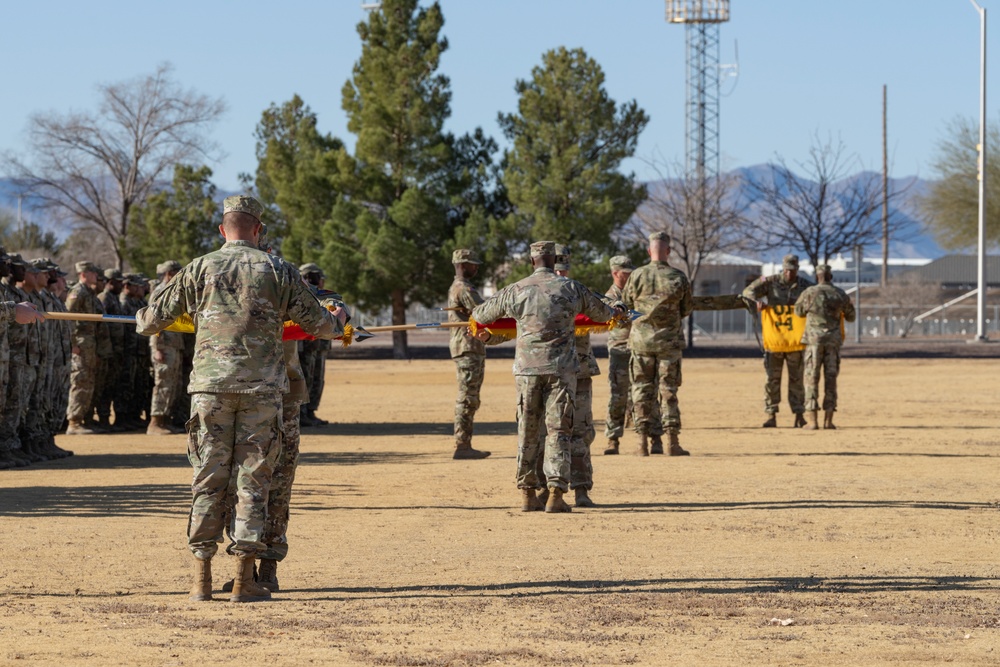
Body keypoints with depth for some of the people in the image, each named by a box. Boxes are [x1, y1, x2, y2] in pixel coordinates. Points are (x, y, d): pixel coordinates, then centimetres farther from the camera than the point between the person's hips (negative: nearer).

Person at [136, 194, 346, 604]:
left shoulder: (200, 269, 5)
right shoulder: (277, 271, 3)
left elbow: (152, 320, 13)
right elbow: (316, 323, 11)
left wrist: (144, 322, 38)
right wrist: (337, 322, 35)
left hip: (211, 385, 1)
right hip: (261, 386, -1)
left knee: (209, 478, 5)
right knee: (252, 479, 2)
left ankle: (202, 580, 2)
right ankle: (244, 580, 0)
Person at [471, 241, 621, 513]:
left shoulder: (515, 291, 2)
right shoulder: (571, 289, 0)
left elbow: (482, 313, 17)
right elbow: (600, 312, 18)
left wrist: (482, 330, 41)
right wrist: (614, 313, 43)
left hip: (527, 369, 1)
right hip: (561, 369, -1)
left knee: (527, 432, 10)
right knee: (558, 432, 0)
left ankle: (527, 494, 11)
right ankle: (556, 494, -9)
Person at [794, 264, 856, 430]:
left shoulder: (810, 293, -5)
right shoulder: (841, 295, 4)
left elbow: (798, 311, 11)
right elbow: (851, 317, 18)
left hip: (814, 337, -3)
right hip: (834, 340, 3)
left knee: (812, 378, 1)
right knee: (831, 378, 7)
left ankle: (812, 421, -5)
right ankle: (828, 420, 4)